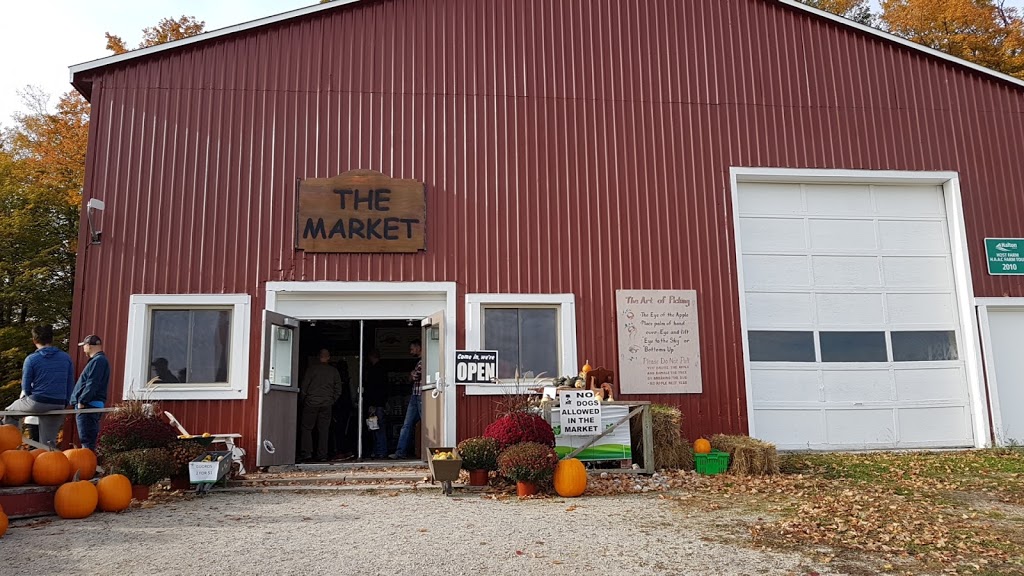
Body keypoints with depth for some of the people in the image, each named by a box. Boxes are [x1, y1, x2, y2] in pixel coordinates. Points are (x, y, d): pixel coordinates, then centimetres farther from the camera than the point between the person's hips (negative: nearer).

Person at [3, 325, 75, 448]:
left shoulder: (31, 359, -5)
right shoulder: (66, 357, 4)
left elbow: (26, 387, 0)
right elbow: (70, 384, 7)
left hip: (37, 403, -3)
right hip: (58, 406, 3)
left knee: (9, 412, 29)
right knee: (49, 442, 10)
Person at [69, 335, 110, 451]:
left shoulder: (98, 361, -13)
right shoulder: (98, 360, 20)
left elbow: (92, 384, -21)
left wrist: (82, 401, -18)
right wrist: (81, 401, 20)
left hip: (88, 406, -11)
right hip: (92, 406, 11)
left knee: (87, 440, -11)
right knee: (89, 439, 14)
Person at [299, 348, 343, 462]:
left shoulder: (312, 369, -2)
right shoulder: (334, 371, 6)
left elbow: (304, 387, -2)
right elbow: (338, 390, 6)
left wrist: (301, 401, 9)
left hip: (311, 403, -2)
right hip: (326, 404, 2)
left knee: (306, 428, 5)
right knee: (323, 430, 6)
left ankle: (306, 453, -3)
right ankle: (322, 455, 4)